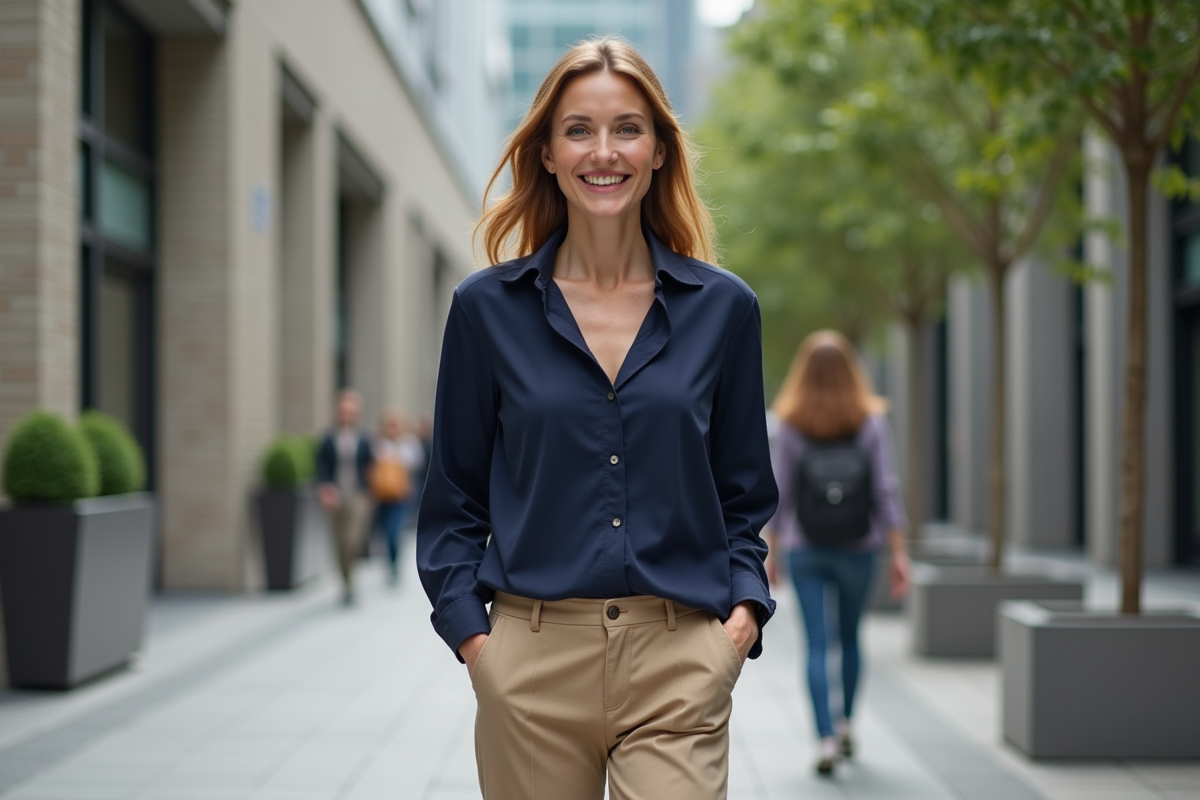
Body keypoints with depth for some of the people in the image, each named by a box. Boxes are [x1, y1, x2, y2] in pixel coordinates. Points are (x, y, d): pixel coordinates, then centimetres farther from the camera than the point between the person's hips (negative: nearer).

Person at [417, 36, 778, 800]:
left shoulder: (722, 308, 5)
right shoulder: (487, 308, 3)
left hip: (679, 664, 0)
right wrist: (472, 632, -3)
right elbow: (454, 500, 8)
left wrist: (745, 608, -2)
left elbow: (744, 496, 12)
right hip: (533, 660, 0)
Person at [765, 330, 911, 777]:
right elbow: (886, 492, -8)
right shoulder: (871, 423, -6)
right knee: (850, 638, 20)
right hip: (857, 550, 1)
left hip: (805, 550, -1)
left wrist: (772, 553, 6)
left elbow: (779, 496, -3)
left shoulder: (791, 426, -6)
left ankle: (827, 738, -9)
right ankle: (846, 724, 32)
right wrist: (899, 553, -3)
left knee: (817, 645, 1)